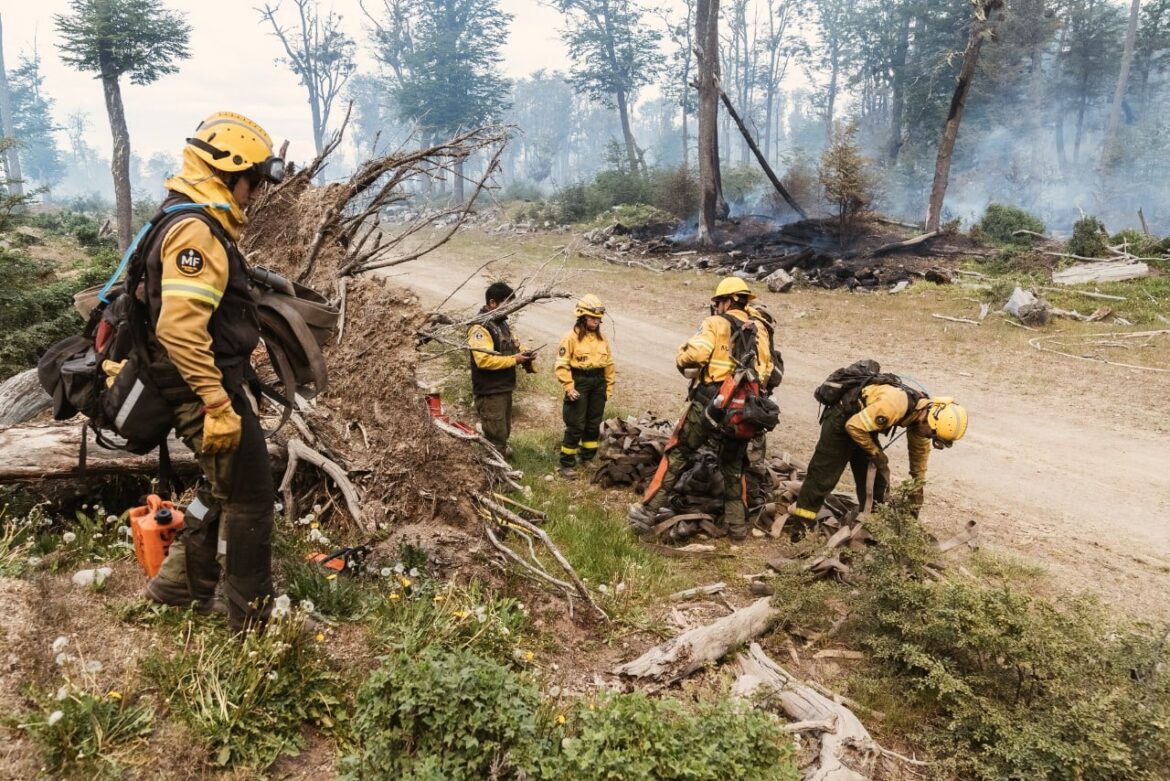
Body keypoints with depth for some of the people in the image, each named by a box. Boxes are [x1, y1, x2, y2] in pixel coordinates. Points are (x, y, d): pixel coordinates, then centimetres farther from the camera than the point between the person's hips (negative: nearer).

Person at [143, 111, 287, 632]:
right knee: (251, 498, 0)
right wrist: (218, 403, -28)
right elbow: (178, 327, -29)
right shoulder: (195, 231, -19)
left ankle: (182, 581, 35)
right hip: (210, 390, -10)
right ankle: (254, 618, 14)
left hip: (214, 386, 10)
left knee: (224, 487, 23)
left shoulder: (199, 225, 14)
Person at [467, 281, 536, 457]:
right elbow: (484, 360, -31)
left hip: (504, 388, 10)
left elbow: (512, 345, 24)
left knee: (504, 432, 21)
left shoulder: (501, 322, 11)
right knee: (495, 435, -4)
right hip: (489, 392, -10)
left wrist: (524, 353, 1)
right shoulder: (480, 328, -21)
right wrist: (514, 360, -24)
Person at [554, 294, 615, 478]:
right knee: (575, 426, -3)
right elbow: (562, 365, -12)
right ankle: (567, 465, 6)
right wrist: (569, 388, -16)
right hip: (579, 383, -6)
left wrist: (609, 386, 12)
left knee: (594, 424, 14)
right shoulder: (572, 337, -10)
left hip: (598, 383, 6)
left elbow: (608, 363, 14)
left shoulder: (601, 337, 7)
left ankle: (588, 459, 29)